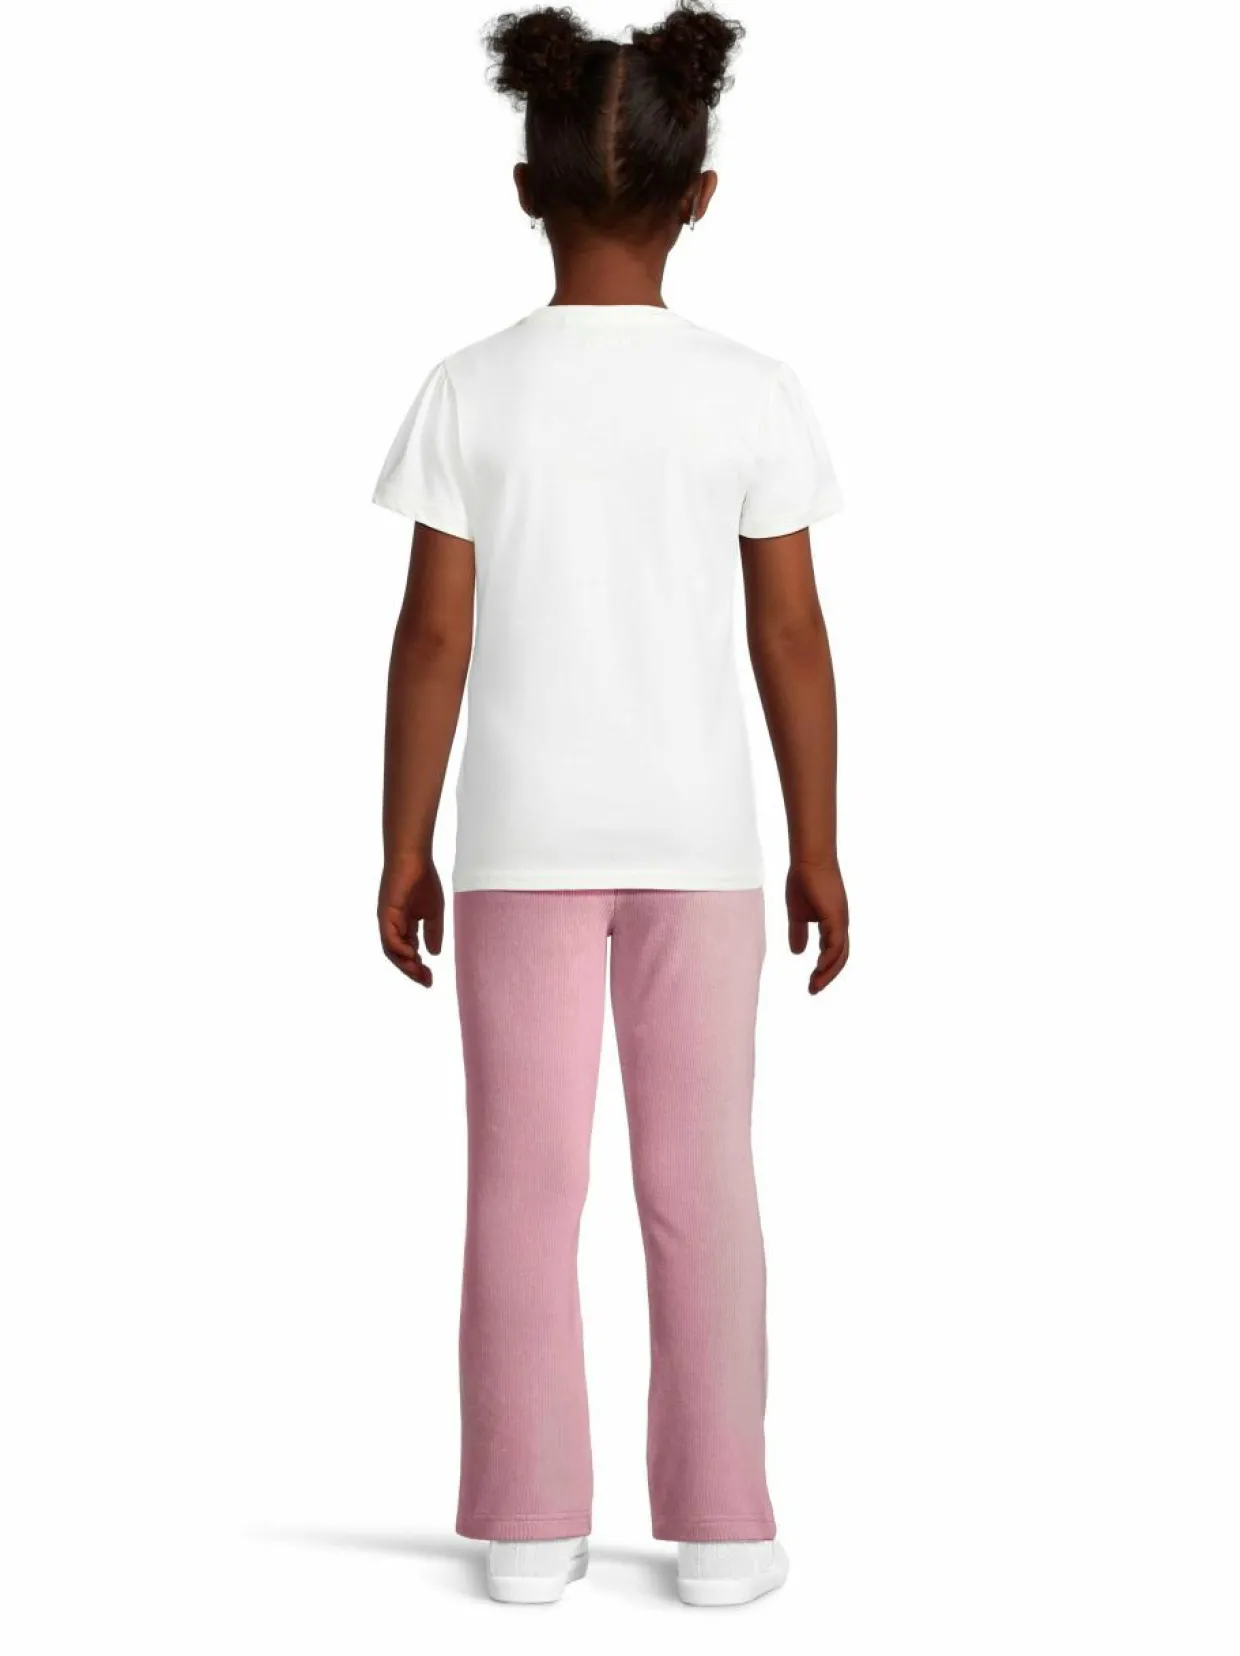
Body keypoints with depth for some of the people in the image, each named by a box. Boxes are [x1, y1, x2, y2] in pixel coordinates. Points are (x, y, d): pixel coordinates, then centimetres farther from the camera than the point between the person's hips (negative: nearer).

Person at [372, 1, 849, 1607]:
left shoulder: (471, 392, -6)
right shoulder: (752, 394, -5)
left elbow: (433, 634, -6)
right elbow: (791, 635, -3)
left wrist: (402, 847, 3)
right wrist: (817, 849, 6)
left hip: (522, 832, 0)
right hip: (694, 833, 0)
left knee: (525, 1181, 8)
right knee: (699, 1180, 8)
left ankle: (531, 1525, 13)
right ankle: (720, 1523, 13)